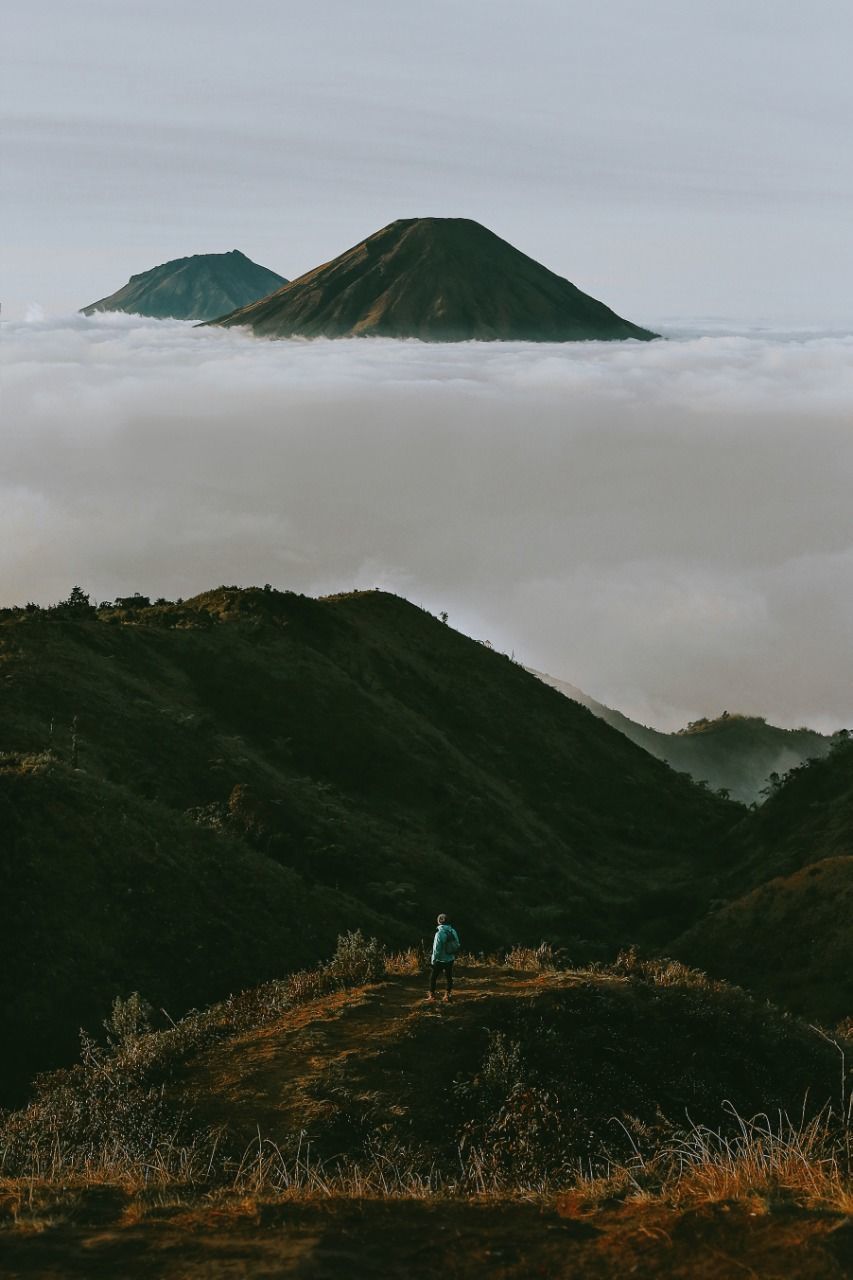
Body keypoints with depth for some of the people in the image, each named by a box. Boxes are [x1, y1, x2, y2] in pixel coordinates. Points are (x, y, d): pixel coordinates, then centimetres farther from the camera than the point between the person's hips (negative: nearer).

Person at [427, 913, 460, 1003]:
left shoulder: (439, 933, -22)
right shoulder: (453, 931, -4)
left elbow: (436, 949, -20)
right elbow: (457, 945, 5)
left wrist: (433, 960, -9)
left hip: (440, 960, -5)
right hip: (450, 959, 5)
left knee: (433, 977, 7)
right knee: (448, 977, 18)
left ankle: (432, 996, 6)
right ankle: (447, 995, 24)